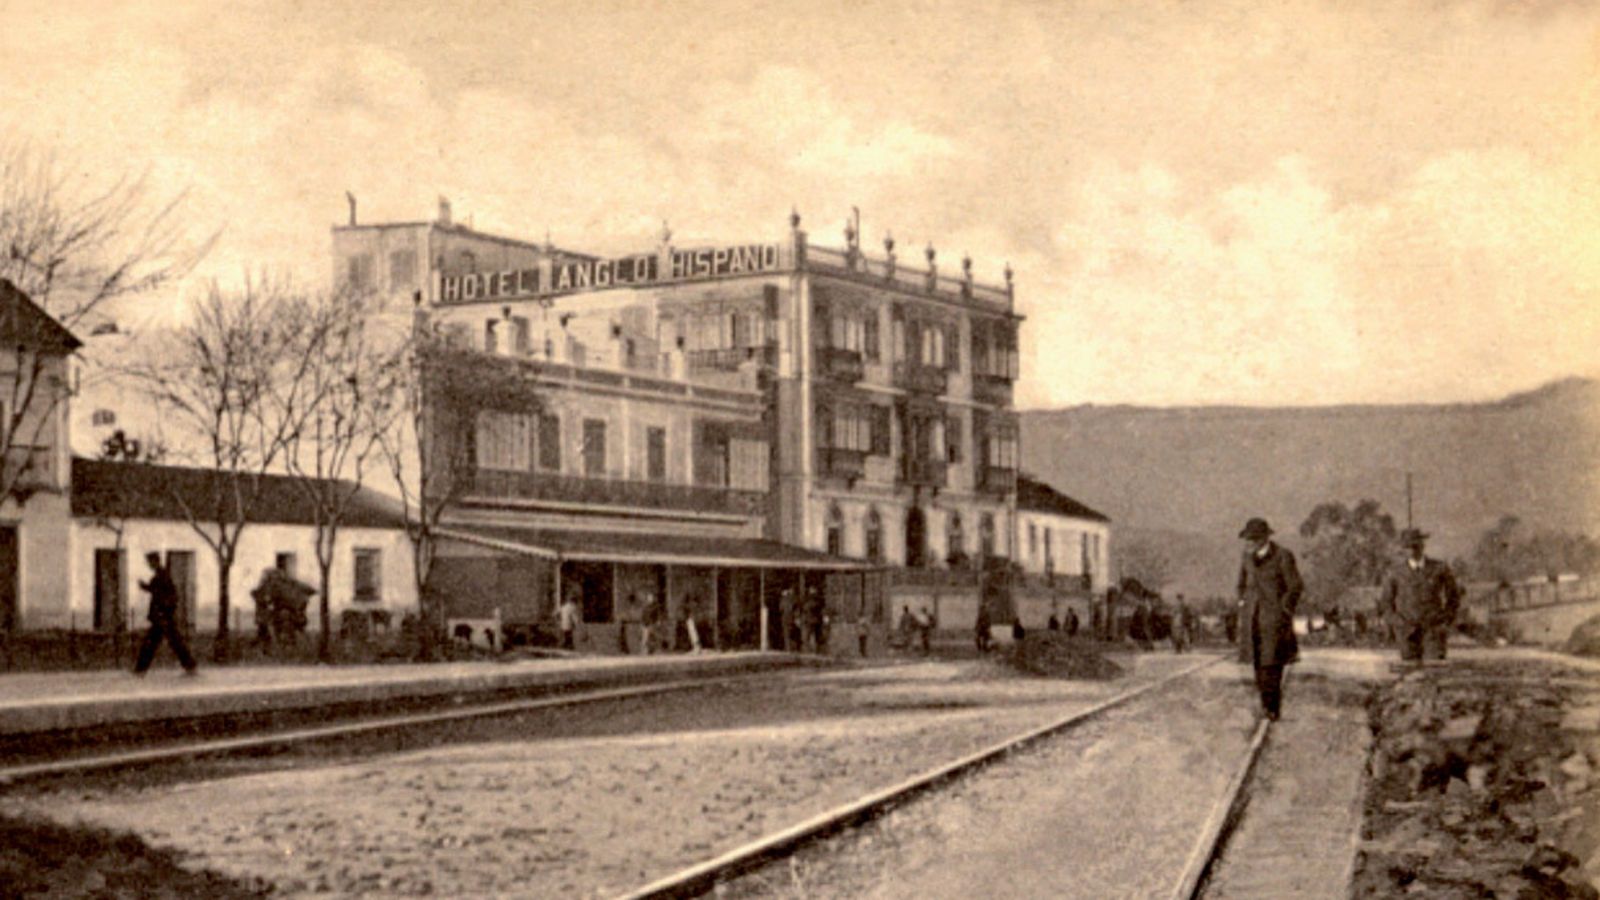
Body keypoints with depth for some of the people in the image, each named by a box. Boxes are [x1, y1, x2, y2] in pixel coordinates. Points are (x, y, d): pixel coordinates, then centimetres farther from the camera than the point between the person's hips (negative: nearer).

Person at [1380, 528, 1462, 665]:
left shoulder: (1440, 569, 2)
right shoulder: (1396, 573, 3)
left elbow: (1454, 596, 14)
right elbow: (1386, 603, 13)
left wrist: (1447, 620, 3)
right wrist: (1399, 622, 0)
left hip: (1434, 629, -1)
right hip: (1409, 632, 1)